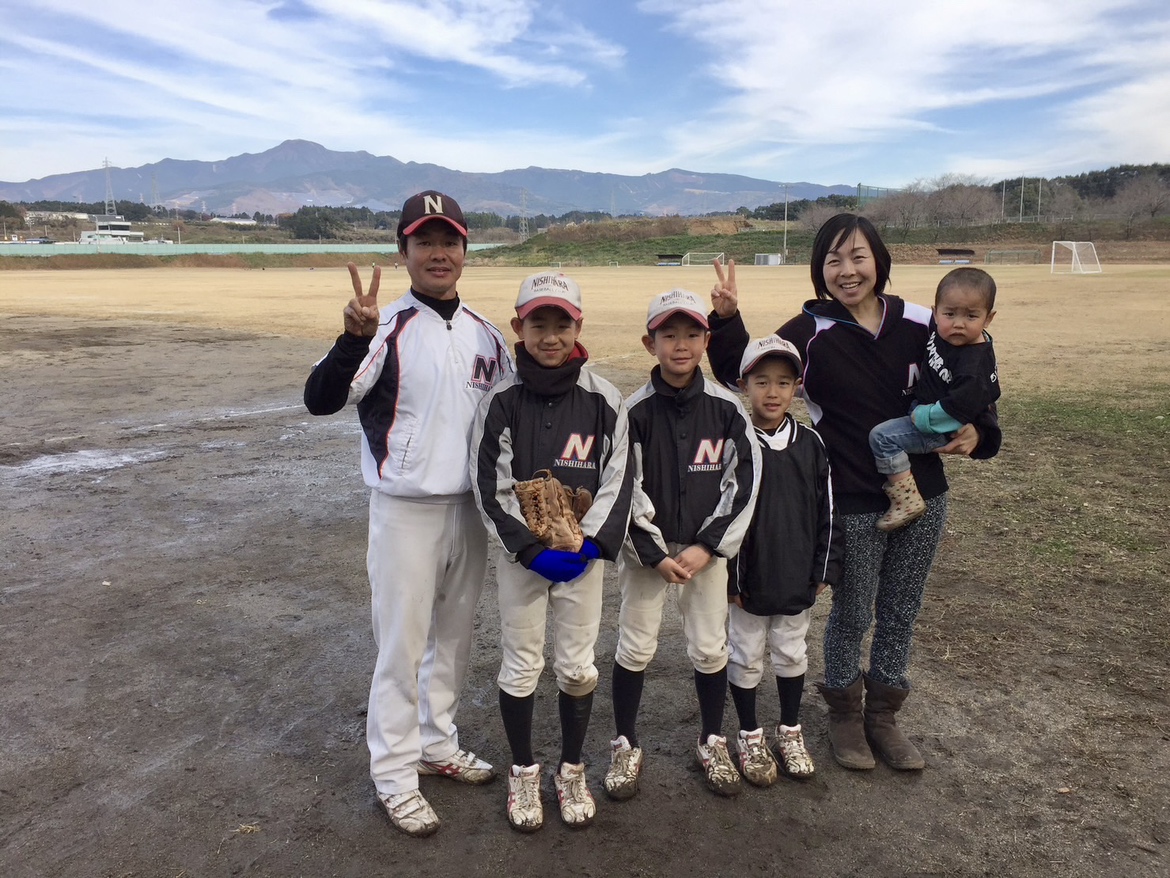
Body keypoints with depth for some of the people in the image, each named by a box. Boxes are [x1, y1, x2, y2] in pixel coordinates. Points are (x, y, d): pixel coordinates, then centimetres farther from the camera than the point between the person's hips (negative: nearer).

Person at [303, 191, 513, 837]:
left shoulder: (485, 335, 5)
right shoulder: (386, 327, -12)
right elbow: (321, 400, -24)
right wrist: (355, 338, -41)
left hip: (471, 509, 6)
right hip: (406, 511, -5)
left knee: (454, 637, 18)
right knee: (402, 647, 5)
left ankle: (437, 744, 38)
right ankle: (394, 774, 23)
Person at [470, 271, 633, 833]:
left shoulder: (604, 400, -4)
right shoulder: (500, 401, -6)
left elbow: (617, 479, -4)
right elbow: (490, 486, -8)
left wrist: (588, 545, -13)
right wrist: (532, 548, -15)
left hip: (583, 552, 1)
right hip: (519, 553, 0)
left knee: (578, 666, 10)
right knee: (520, 666, 9)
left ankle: (572, 770, 31)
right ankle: (523, 772, 31)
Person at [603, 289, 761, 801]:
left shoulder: (726, 408, -4)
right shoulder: (635, 411, -9)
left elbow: (742, 483, -4)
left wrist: (706, 547, -10)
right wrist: (656, 554, -12)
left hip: (707, 548, 2)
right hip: (645, 548, -1)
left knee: (711, 647, 9)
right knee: (635, 646, 6)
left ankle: (712, 743, 31)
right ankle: (626, 746, 25)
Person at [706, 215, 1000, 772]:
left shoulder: (919, 325, 0)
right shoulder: (810, 333, -8)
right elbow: (742, 371, -14)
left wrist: (976, 430, -4)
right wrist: (727, 319, -28)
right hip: (853, 506, -3)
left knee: (900, 615, 17)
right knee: (852, 615, 12)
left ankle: (883, 715, 37)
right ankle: (844, 714, 36)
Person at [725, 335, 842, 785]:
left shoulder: (811, 443, -2)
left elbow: (826, 512, 4)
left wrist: (825, 569, 3)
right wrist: (730, 579, -12)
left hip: (797, 579, 3)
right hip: (748, 580, -3)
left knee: (792, 654, 19)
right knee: (746, 658, 13)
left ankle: (790, 730, 38)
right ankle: (750, 736, 31)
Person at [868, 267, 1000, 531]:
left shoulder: (975, 365, -30)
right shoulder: (942, 330, -6)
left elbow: (959, 407, -34)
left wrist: (921, 418, -25)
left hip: (941, 429, -10)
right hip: (922, 404, 10)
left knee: (883, 437, -23)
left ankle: (907, 500, -16)